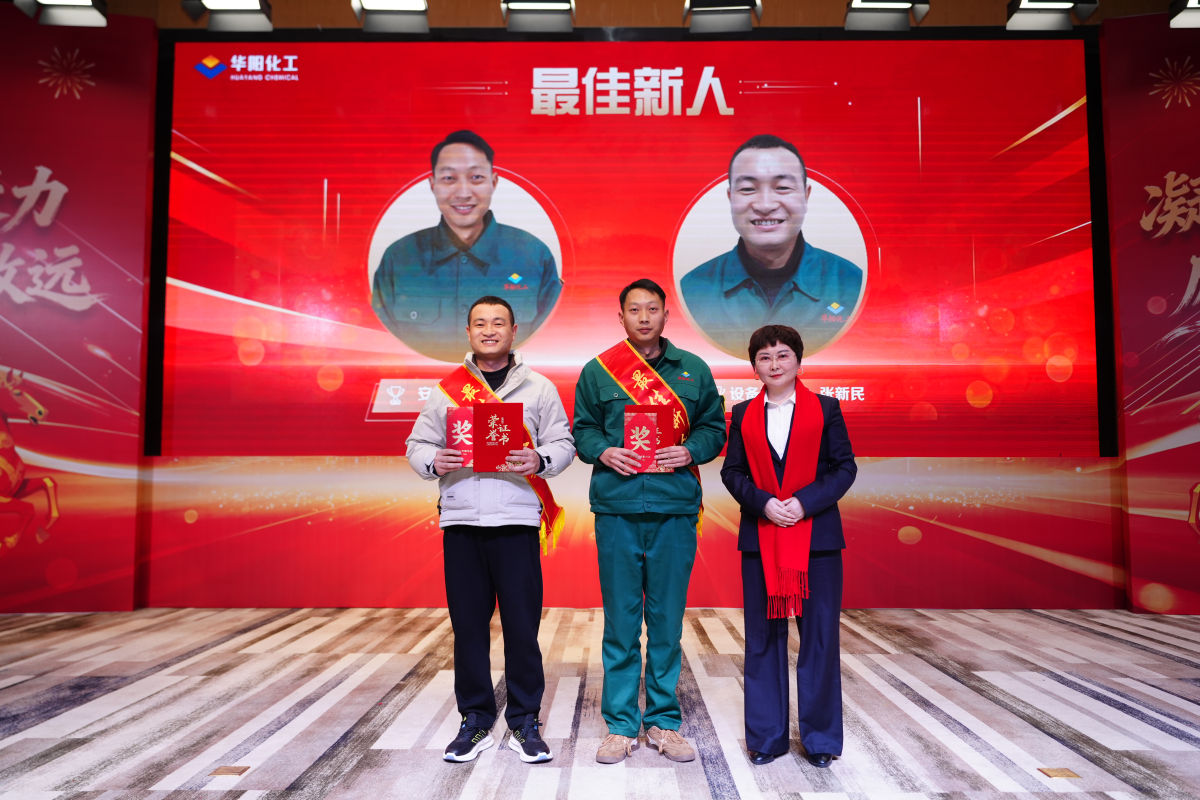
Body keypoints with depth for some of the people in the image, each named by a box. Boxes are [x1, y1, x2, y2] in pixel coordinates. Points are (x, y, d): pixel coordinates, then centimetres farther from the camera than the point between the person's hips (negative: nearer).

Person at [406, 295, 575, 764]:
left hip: (517, 521, -1)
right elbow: (417, 445, 11)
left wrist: (540, 460, -17)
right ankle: (475, 720, 23)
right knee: (467, 624, 7)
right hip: (460, 521, 2)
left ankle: (524, 722, 17)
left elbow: (563, 444, 4)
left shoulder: (539, 388, 8)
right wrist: (434, 461, -11)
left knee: (522, 625, 1)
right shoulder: (447, 389, 12)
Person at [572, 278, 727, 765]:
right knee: (620, 620, 5)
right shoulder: (597, 371, 8)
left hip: (674, 509, 1)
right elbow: (582, 429, 11)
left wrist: (689, 451, -8)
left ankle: (664, 720, 22)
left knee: (667, 619, 7)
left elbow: (714, 428, 12)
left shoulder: (693, 370, 10)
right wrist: (602, 452, -9)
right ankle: (620, 725, 17)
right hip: (616, 508, 0)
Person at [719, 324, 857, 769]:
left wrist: (805, 502, -13)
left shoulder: (825, 409, 4)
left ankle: (820, 738, 20)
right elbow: (732, 472, 6)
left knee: (819, 636, 4)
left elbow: (845, 467, 0)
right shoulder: (743, 415, 8)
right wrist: (762, 502, -12)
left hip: (817, 536, -1)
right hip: (761, 539, 2)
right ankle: (767, 737, 21)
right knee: (763, 638, 8)